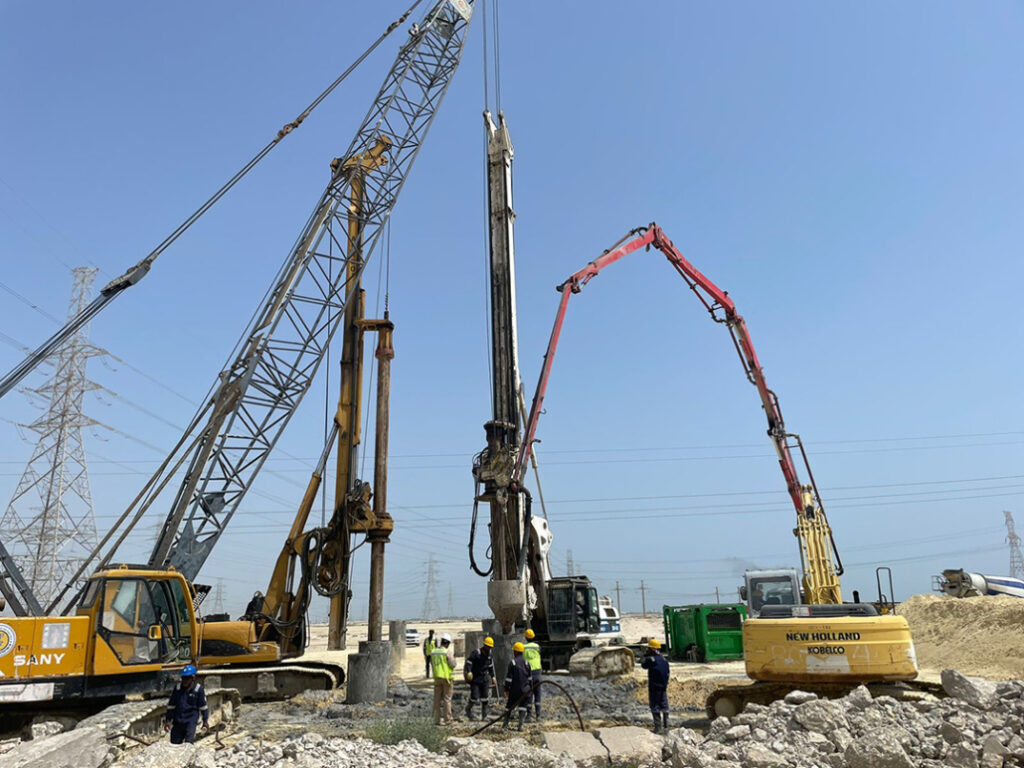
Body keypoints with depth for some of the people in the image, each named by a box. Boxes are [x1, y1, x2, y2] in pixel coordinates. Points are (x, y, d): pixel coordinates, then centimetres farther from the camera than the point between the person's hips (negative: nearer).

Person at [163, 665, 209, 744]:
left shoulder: (198, 689, -6)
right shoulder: (177, 688, 4)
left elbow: (203, 707, 2)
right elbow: (171, 705, 12)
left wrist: (205, 721, 4)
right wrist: (167, 720, 10)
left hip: (191, 720, -4)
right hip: (177, 721, 4)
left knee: (188, 743, -15)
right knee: (174, 742, 8)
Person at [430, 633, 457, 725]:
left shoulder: (433, 652, 3)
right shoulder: (448, 652, -13)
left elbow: (432, 664, 12)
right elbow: (452, 665, -11)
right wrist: (453, 658, 6)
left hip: (437, 677, 5)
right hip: (447, 677, -5)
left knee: (437, 699, 10)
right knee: (447, 699, 3)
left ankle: (436, 720, 12)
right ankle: (448, 719, 6)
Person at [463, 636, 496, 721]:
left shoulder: (489, 654, 8)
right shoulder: (476, 653, -14)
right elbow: (468, 662, -18)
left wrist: (492, 676, 19)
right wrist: (469, 672, -32)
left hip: (485, 678, 6)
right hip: (475, 678, -6)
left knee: (485, 697, 3)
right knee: (474, 697, -6)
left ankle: (484, 715, 14)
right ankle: (468, 708, 23)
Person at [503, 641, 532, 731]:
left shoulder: (512, 662, -8)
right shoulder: (526, 662, 7)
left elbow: (508, 677, -10)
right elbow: (529, 677, 13)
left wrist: (506, 689, -4)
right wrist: (529, 689, 20)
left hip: (514, 690, -3)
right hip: (525, 689, 3)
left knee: (509, 706, 10)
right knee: (523, 706, 9)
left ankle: (506, 725, 10)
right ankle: (520, 725, 2)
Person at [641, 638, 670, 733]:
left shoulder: (650, 659, -16)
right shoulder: (664, 659, 6)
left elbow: (643, 665, 2)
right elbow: (667, 673, 11)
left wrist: (645, 656, 10)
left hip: (654, 687, -6)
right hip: (664, 686, 7)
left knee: (655, 706, -1)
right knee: (664, 705, 12)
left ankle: (658, 727, -2)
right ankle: (666, 726, 16)